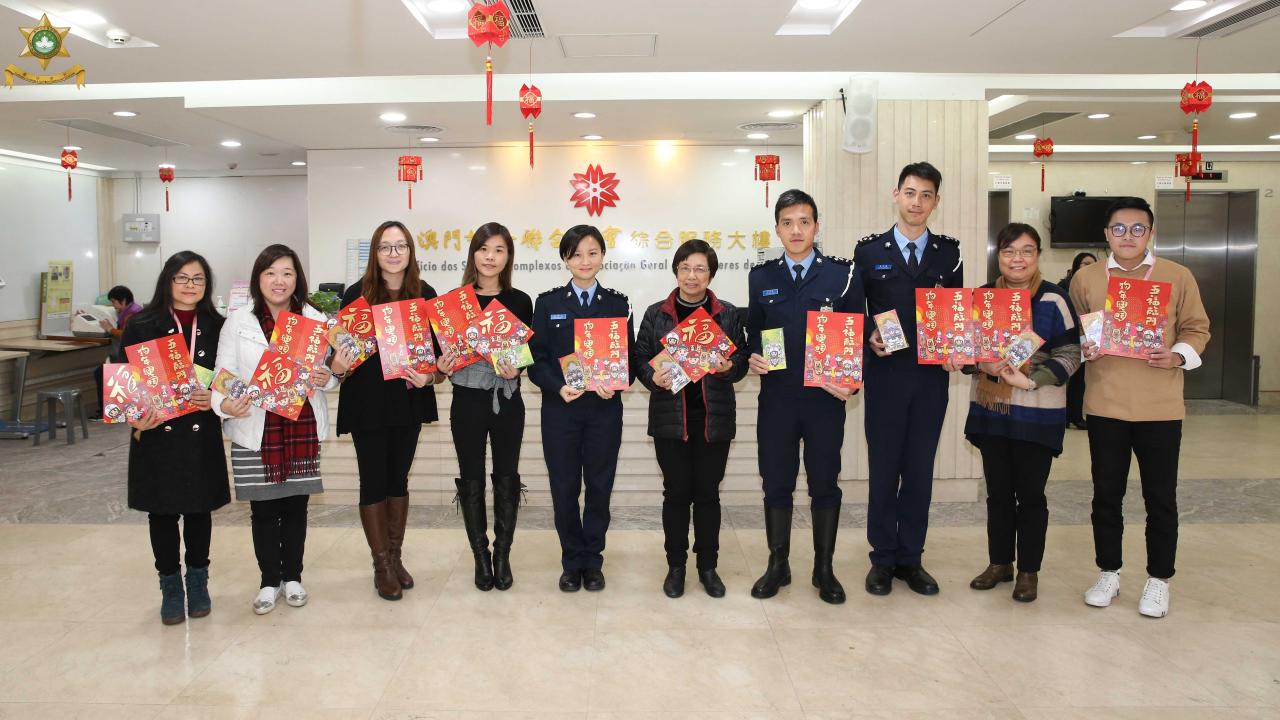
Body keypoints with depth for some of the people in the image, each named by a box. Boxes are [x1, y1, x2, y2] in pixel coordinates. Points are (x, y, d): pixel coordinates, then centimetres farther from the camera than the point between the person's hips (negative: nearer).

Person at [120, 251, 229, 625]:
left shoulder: (216, 327, 4)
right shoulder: (141, 326, -1)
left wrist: (216, 397, -13)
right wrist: (136, 418, -16)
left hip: (202, 435, 1)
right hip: (156, 434, -1)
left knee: (199, 508, 11)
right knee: (161, 511, 7)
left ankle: (198, 582, 27)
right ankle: (170, 587, 22)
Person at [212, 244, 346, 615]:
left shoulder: (315, 319, 4)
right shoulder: (238, 322, -1)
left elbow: (330, 371, 9)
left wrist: (326, 378, -15)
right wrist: (225, 404, -23)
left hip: (302, 428, 1)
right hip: (254, 431, -1)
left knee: (296, 505, 10)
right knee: (263, 508, 7)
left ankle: (292, 576, 27)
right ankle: (269, 580, 23)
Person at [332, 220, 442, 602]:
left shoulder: (425, 294, 0)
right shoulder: (356, 294, -6)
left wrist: (430, 375, -13)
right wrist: (338, 367, -23)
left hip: (409, 401, 3)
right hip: (367, 402, -2)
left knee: (398, 480, 14)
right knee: (374, 482, 4)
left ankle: (396, 557, 28)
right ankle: (382, 565, 17)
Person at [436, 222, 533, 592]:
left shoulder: (519, 301, 1)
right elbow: (444, 351, 4)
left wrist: (516, 368, -15)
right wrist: (443, 365, -17)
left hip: (507, 401, 0)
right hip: (467, 401, 0)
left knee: (506, 479, 7)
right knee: (472, 480, 7)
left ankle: (502, 555, 21)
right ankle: (481, 557, 21)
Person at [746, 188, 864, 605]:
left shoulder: (842, 275, 1)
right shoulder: (761, 277, 8)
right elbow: (753, 332, 12)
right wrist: (753, 358, -8)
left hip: (825, 398, -1)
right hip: (776, 397, 2)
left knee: (825, 484, 8)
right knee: (776, 484, 8)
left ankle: (824, 570, 22)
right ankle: (778, 565, 23)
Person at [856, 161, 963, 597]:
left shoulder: (949, 253, 8)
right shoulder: (869, 251, 3)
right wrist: (868, 339, -14)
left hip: (932, 377, 2)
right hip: (885, 375, -2)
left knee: (920, 470, 8)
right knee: (883, 468, 4)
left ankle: (910, 558, 20)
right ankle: (883, 558, 17)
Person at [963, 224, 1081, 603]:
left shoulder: (1053, 299, -6)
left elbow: (1070, 355, -7)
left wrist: (1030, 380, -19)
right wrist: (981, 365, -13)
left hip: (1036, 412, -3)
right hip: (989, 410, 4)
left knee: (1030, 494, 5)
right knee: (998, 492, 13)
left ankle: (1029, 571, 19)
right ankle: (999, 563, 26)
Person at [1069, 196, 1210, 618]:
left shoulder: (1178, 277, 0)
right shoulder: (1085, 278, 3)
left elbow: (1197, 329, 5)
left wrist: (1178, 356, -13)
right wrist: (1083, 350, -10)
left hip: (1160, 407, -1)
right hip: (1105, 405, 1)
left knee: (1160, 497, 7)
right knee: (1106, 494, 10)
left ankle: (1158, 580, 23)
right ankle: (1109, 573, 26)